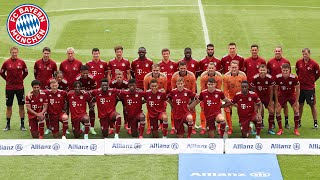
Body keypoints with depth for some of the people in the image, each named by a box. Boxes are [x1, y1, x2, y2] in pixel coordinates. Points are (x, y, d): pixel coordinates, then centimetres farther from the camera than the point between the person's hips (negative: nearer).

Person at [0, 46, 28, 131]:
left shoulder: (21, 62, 0)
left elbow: (25, 72, 13)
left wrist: (21, 79, 4)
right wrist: (7, 80, 3)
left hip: (20, 87, 0)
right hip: (9, 87, 0)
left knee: (21, 106, 2)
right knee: (9, 106, 5)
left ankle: (22, 125, 11)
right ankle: (8, 125, 15)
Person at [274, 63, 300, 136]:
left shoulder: (294, 78, -25)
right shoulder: (278, 77, -23)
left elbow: (298, 89, -12)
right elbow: (276, 90, -9)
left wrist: (296, 101, -11)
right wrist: (276, 101, -8)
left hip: (292, 95, -1)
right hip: (282, 95, 1)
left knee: (296, 110, -12)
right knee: (277, 111, -10)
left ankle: (296, 129, 2)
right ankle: (280, 129, 3)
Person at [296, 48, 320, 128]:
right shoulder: (298, 62, 1)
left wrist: (311, 81, 7)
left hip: (310, 88, -3)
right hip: (300, 87, 3)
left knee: (312, 105, 1)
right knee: (300, 104, 9)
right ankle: (299, 122, 18)